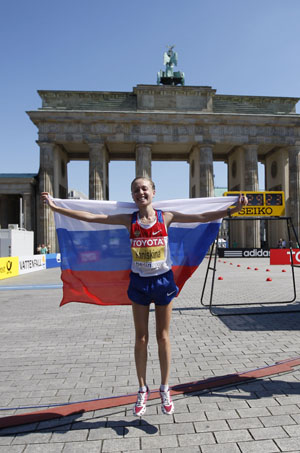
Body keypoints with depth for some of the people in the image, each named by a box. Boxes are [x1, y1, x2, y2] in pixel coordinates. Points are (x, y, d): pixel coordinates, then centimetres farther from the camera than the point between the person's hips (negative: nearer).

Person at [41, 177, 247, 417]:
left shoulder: (166, 217, -6)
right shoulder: (129, 220, -4)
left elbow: (202, 217, -8)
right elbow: (91, 217, -6)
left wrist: (233, 209, -15)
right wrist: (55, 206, -8)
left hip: (163, 280, 0)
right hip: (139, 282, 1)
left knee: (163, 337, 11)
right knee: (141, 339, 11)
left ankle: (165, 389, 29)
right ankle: (143, 390, 30)